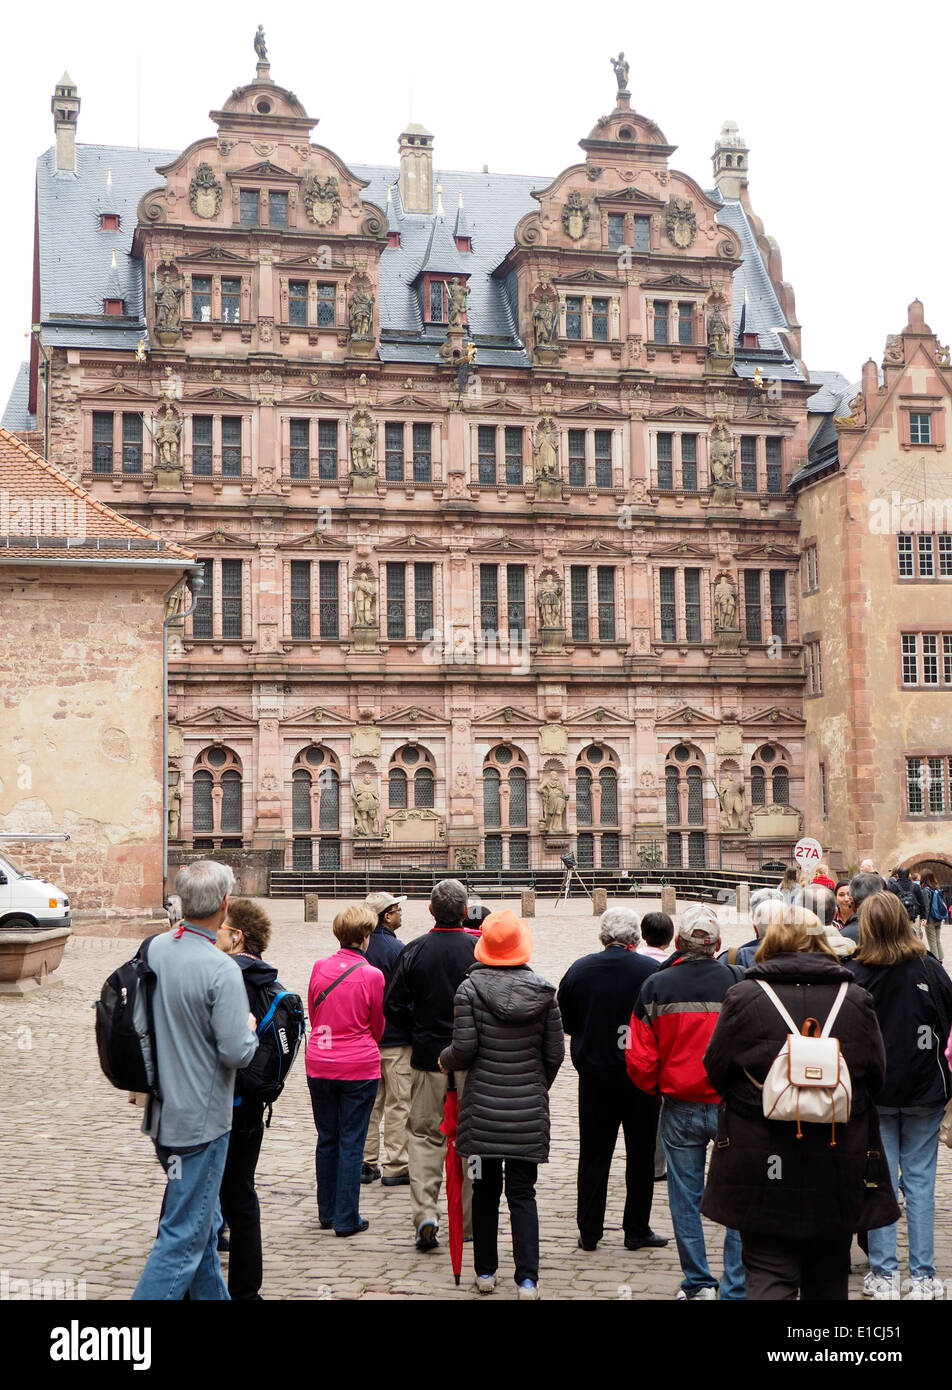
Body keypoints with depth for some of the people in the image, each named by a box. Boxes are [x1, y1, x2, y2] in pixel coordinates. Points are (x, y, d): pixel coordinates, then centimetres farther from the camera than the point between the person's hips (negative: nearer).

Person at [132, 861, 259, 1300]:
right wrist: (250, 1027, -2)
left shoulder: (156, 949, 1)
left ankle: (211, 1294, 34)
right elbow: (236, 1052, -21)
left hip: (163, 1111, 8)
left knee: (204, 1223, 22)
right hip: (200, 1117, -8)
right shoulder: (221, 970, -22)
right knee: (184, 1236, -2)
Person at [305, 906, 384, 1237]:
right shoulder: (372, 975, -12)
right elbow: (377, 1027, 2)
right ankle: (347, 1218, 6)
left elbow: (312, 1013, 10)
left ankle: (326, 1212, 23)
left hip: (319, 1064, 4)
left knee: (327, 1139, 15)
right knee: (351, 1142, 4)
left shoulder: (319, 967, -3)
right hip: (359, 1067, -4)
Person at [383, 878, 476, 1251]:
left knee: (424, 1135, 9)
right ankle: (468, 1222, 18)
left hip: (428, 1057, 0)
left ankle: (424, 1214, -6)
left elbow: (393, 1007, -5)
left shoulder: (413, 951, -5)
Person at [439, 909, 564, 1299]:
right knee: (522, 1193, 5)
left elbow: (464, 1048, -10)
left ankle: (485, 1272, 21)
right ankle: (527, 1278, -3)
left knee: (485, 1190, 12)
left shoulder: (470, 988, -7)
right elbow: (555, 1053, 3)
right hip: (529, 1107, 1)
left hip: (482, 1106, -1)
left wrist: (444, 1059, 12)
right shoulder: (543, 990, 0)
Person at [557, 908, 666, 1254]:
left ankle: (589, 1231, 12)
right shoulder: (651, 971, -12)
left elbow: (563, 1023, 5)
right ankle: (636, 1230, 14)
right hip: (641, 1079, -2)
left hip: (594, 1076, 2)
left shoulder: (579, 970, -3)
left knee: (593, 1154, 10)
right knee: (640, 1154, 9)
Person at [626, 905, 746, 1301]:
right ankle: (736, 1288, 9)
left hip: (680, 1108, 1)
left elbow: (639, 1059, -4)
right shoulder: (738, 983, -10)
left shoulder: (655, 986, -6)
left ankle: (698, 1283, 19)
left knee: (685, 1198, 13)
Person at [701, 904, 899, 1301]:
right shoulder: (855, 1000, -2)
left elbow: (715, 1072, -2)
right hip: (839, 1166, 3)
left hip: (762, 1165, -2)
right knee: (828, 1275, 18)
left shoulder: (743, 997, -9)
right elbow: (876, 1076, 7)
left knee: (769, 1273, 2)